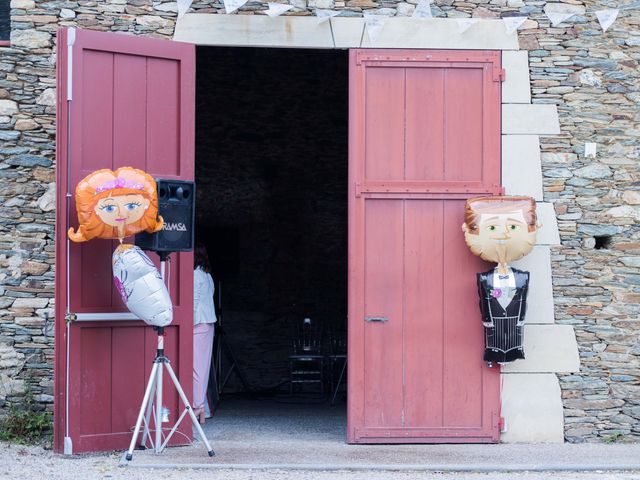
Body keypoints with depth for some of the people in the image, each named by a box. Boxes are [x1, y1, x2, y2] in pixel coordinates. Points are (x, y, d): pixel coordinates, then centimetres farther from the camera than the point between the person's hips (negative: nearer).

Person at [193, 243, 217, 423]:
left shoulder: (196, 275, -11)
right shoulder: (207, 275, 15)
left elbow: (194, 302, -15)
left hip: (198, 324, -9)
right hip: (209, 323, 9)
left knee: (196, 365, -8)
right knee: (203, 365, 9)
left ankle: (197, 406, -8)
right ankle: (201, 406, 11)